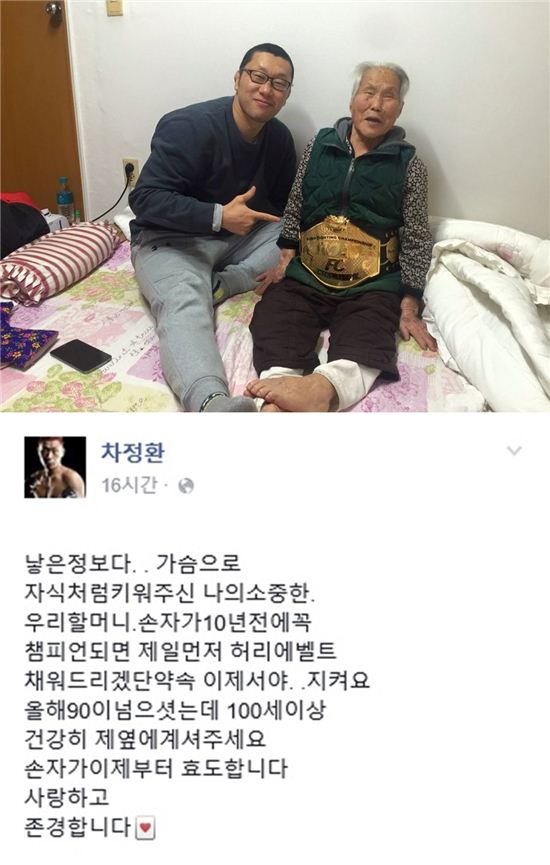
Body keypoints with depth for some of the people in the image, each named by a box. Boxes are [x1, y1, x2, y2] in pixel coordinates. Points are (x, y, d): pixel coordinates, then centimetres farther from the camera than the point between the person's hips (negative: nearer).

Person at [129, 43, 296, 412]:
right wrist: (218, 216, -31)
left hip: (242, 235, 7)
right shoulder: (190, 127, -16)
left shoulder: (280, 137, 3)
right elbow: (145, 199, -22)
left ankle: (220, 284, -25)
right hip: (172, 238, -7)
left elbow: (287, 206, 12)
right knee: (185, 303, -38)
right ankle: (211, 401, -64)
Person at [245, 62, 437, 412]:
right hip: (306, 276, 2)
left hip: (372, 286, -2)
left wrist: (409, 307, -3)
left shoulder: (409, 164, 6)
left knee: (364, 345, -33)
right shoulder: (320, 145, 13)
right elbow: (294, 208, 18)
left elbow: (416, 240, 5)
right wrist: (286, 259, 5)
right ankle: (278, 401, -53)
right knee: (272, 318, -28)